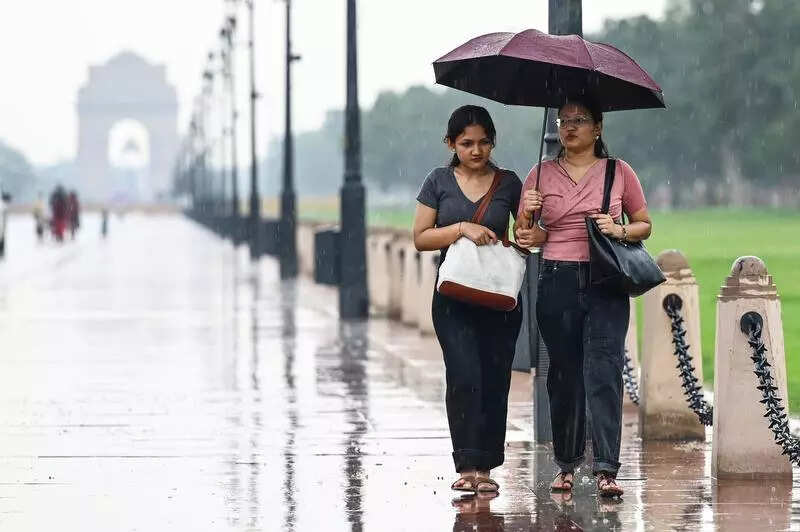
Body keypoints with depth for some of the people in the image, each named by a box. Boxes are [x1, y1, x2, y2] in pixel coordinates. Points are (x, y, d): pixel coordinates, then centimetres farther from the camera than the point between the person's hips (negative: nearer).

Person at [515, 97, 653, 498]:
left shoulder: (619, 173, 6)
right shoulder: (542, 174, 9)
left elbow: (645, 225, 13)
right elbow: (523, 236, 10)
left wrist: (620, 231, -8)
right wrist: (527, 217, -12)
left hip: (605, 284, -2)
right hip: (556, 283, 2)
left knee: (603, 371, -11)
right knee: (564, 374, 6)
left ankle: (606, 469, -15)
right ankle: (566, 464, 18)